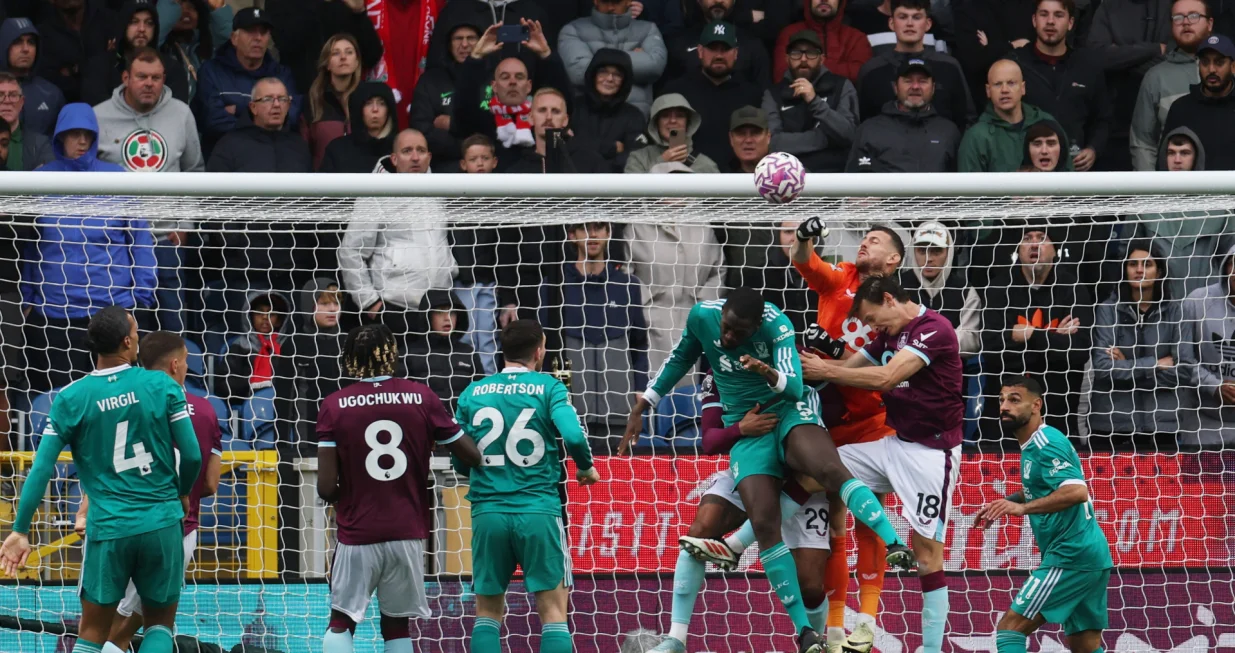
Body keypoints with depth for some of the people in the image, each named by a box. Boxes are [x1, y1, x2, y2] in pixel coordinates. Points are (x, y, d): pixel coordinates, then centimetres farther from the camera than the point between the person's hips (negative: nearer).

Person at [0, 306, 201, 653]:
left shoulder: (71, 399, -2)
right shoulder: (163, 386, -3)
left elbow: (41, 470, -4)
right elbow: (192, 456, -1)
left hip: (108, 530, 0)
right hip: (162, 524, 0)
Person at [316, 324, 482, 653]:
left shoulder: (334, 406, -6)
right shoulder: (422, 398, -3)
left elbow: (325, 488, -9)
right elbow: (473, 457, 2)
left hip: (357, 534, -2)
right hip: (408, 531, 2)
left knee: (341, 624, 8)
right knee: (396, 625, 12)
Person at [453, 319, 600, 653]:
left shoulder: (472, 393, 7)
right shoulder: (549, 388, -1)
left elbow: (459, 461, 10)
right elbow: (574, 436, -15)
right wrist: (586, 469, 5)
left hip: (488, 512, 3)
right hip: (538, 510, -3)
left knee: (487, 611, 12)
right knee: (553, 610, 1)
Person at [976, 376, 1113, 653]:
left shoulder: (1045, 445, -13)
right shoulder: (1032, 445, 17)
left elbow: (1077, 491, -27)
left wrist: (1022, 508, -32)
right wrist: (1007, 503, 18)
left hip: (1070, 555, -10)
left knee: (1010, 628, -10)